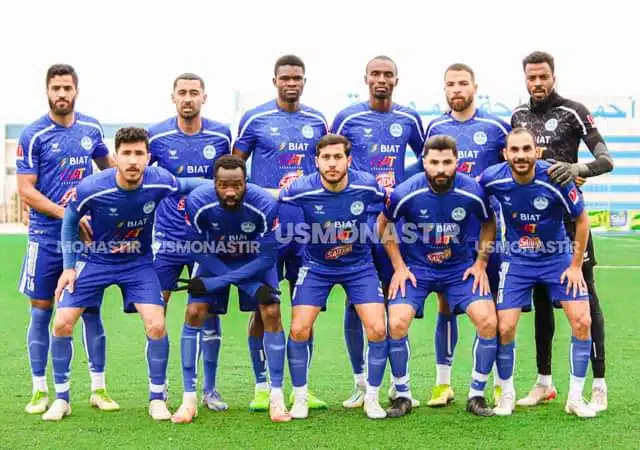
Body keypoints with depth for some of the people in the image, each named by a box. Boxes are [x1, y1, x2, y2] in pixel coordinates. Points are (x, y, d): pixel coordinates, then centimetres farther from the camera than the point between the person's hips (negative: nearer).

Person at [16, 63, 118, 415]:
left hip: (86, 233, 3)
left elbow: (107, 164, 25)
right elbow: (26, 190, -10)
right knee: (41, 310, 3)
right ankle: (40, 390, 13)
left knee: (91, 309, 5)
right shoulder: (33, 135, -6)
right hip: (46, 236, -3)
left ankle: (98, 388, 14)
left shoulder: (92, 129, 6)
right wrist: (67, 214, -18)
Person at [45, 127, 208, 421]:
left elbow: (186, 184, 1)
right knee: (62, 323, -9)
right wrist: (68, 267, -3)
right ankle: (61, 399, 11)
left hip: (138, 262, 1)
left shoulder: (158, 181, -23)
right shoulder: (90, 188, -26)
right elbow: (70, 220, -5)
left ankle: (157, 399, 6)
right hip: (94, 260, 0)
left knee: (156, 325, -14)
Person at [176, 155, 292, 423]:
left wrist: (216, 282, -30)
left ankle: (277, 397, -3)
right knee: (194, 314, -13)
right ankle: (189, 400, -4)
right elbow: (199, 252, -20)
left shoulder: (265, 205, -32)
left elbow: (267, 258, -24)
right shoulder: (197, 202, -31)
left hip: (254, 261, -1)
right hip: (214, 260, 1)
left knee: (271, 313, -15)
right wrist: (249, 284, -27)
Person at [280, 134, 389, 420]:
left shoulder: (366, 185, -19)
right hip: (316, 266, 0)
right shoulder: (302, 190, -23)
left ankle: (371, 398, 10)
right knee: (299, 330, -10)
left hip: (359, 265, 1)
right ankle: (300, 398, 11)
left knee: (377, 330, -10)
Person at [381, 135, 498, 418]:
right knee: (397, 322, -22)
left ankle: (476, 395, 1)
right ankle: (402, 395, 0)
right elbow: (383, 224, 0)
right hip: (415, 267, -1)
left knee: (488, 320, -17)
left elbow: (489, 224, 6)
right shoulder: (405, 193, -19)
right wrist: (399, 267, -4)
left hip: (461, 267, 1)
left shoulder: (472, 192, -15)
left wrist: (481, 263, -1)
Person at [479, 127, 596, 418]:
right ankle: (507, 394, 14)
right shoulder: (493, 178, -18)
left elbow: (582, 220, -8)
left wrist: (576, 266, -6)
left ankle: (575, 398, 4)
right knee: (504, 327, -9)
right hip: (517, 260, 1)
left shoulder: (555, 179, -22)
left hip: (558, 256, 0)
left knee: (582, 321, -11)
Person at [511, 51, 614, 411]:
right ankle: (544, 382, 20)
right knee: (541, 298, 11)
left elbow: (606, 160, -11)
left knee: (586, 296, -5)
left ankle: (599, 385, -3)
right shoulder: (519, 117, 12)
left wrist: (577, 169, -29)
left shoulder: (573, 112, -4)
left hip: (568, 217, -5)